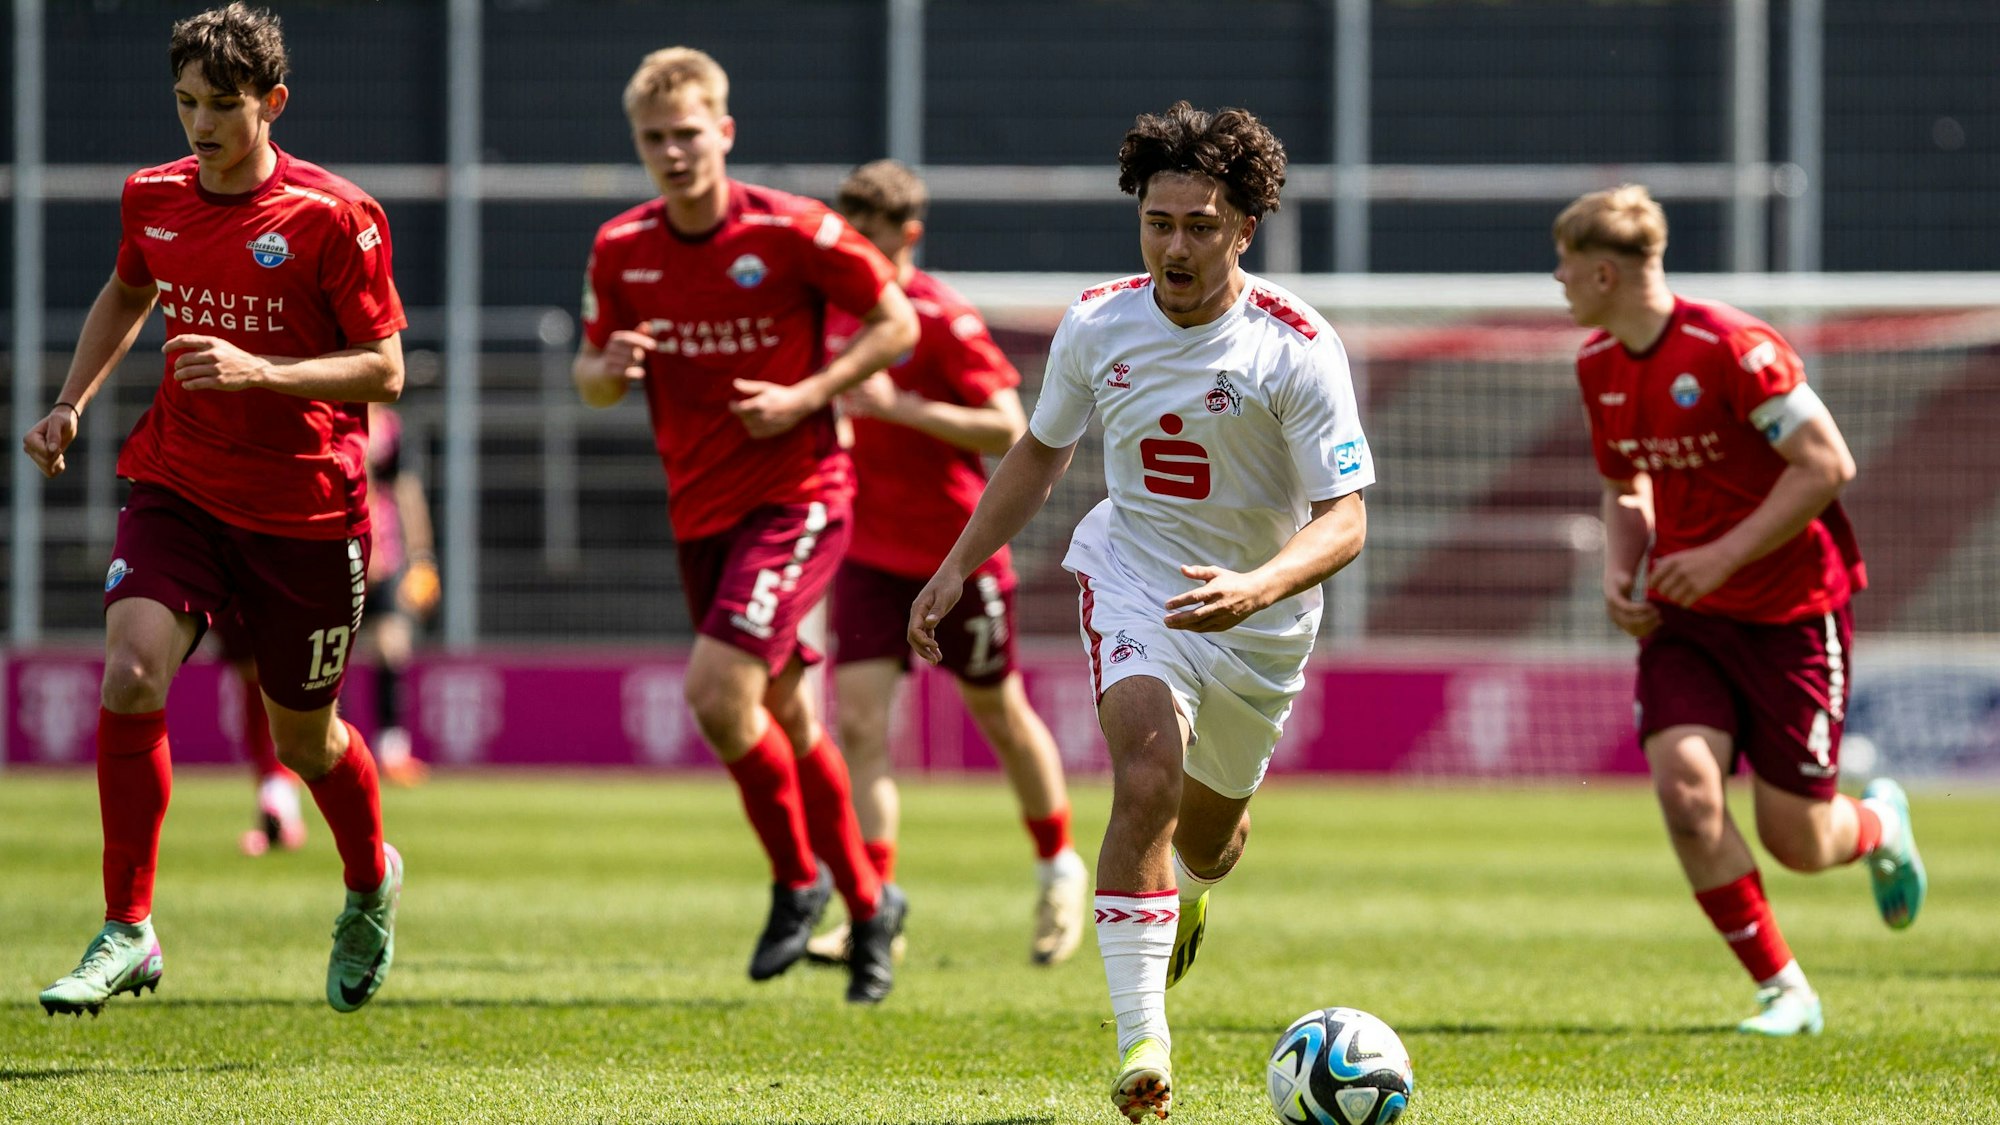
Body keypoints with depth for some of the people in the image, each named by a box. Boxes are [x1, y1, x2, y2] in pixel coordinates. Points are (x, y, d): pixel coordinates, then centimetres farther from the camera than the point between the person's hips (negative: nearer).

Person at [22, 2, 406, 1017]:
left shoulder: (333, 217, -13)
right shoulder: (152, 200, 2)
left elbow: (382, 369, -12)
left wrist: (262, 371, -26)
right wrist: (72, 402, 12)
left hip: (305, 513, -3)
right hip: (178, 487, 3)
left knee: (303, 738, 11)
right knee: (130, 676, -21)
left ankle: (371, 885, 44)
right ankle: (127, 931, -12)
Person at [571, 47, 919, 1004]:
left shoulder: (791, 232, -12)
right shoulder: (621, 250, 1)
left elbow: (896, 322, -4)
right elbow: (591, 377, 12)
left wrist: (806, 396, -16)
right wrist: (608, 368, -13)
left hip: (796, 495, -6)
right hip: (700, 510, 6)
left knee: (718, 689, -21)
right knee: (781, 716, 13)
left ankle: (798, 880, 0)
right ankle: (868, 904, 30)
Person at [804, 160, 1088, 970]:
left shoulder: (942, 318, -16)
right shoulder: (835, 310, 3)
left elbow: (1009, 430, -22)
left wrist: (898, 407, -29)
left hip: (957, 551, -5)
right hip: (870, 553, 5)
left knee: (999, 713, 12)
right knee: (858, 719, -11)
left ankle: (1058, 869, 35)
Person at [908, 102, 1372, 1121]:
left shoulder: (1298, 349, -20)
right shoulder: (1098, 323, -8)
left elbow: (1345, 518, -22)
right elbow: (1042, 450, 11)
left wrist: (1256, 588, -40)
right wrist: (957, 567, 8)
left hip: (1258, 618, 0)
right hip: (1133, 578, 0)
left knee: (1208, 836, 18)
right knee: (1149, 776, -27)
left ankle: (1184, 894, 59)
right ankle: (1142, 1041, -27)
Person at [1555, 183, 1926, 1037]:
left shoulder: (1731, 348, -20)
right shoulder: (1598, 365, 4)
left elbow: (1827, 464, -20)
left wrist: (1725, 555, -23)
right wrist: (1620, 574, 0)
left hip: (1791, 612, -6)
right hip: (1685, 616, 6)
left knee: (1796, 842, -2)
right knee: (1684, 788, -18)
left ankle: (1880, 826, 36)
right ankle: (1782, 991, -4)